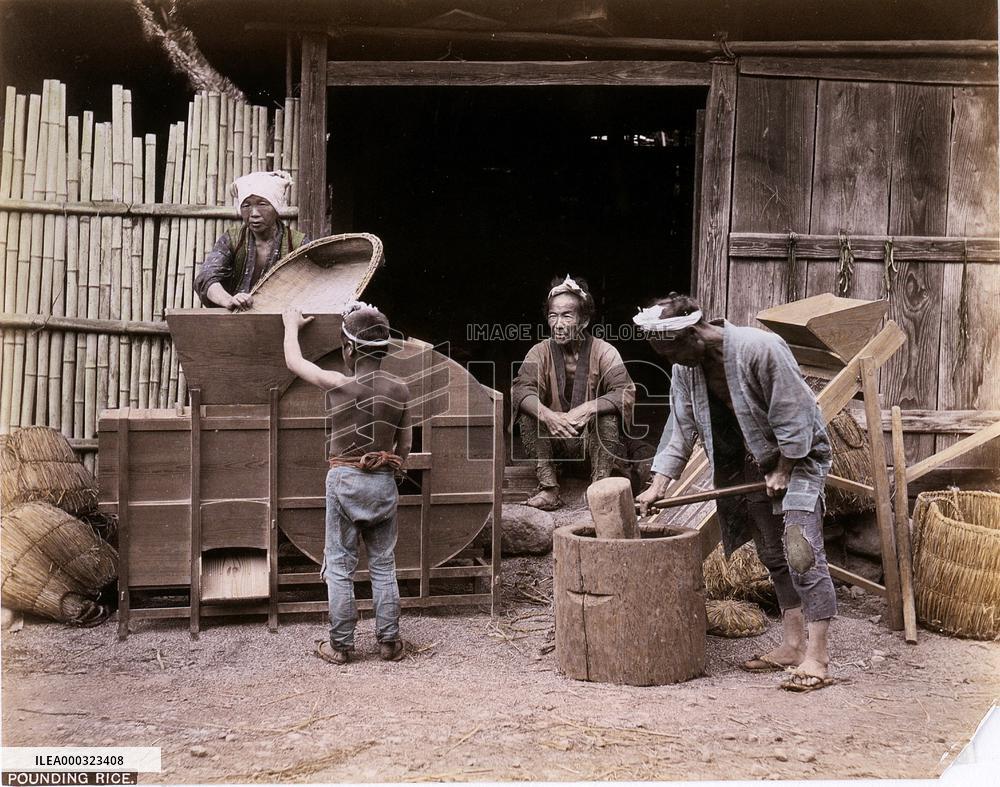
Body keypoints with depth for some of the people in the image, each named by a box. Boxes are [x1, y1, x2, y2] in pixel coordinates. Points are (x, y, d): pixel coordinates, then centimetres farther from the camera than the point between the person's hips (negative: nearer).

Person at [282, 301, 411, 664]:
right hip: (384, 482, 3)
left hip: (345, 480, -3)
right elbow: (404, 447, 5)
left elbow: (293, 361, 5)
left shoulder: (338, 385, -12)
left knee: (340, 566, 7)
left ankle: (340, 645, 12)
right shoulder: (400, 390, -3)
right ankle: (389, 642, 16)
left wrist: (292, 325, 22)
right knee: (383, 566, 12)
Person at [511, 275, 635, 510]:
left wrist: (587, 409, -40)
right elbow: (521, 388, -21)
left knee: (608, 415, -30)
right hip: (554, 438, 2)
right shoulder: (541, 352, -5)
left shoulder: (603, 352, -10)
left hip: (592, 438, -2)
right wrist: (547, 415, -41)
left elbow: (626, 393, -24)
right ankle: (549, 489, -25)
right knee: (527, 411, -23)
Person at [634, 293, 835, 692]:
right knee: (773, 555, 11)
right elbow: (681, 427, -1)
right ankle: (792, 643, 21)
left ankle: (816, 657, -12)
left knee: (801, 550, -14)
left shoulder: (760, 348, -28)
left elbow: (792, 415, -23)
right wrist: (658, 484, -7)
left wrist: (783, 471, -16)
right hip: (751, 462, 7)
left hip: (797, 454, -7)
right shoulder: (685, 367, -6)